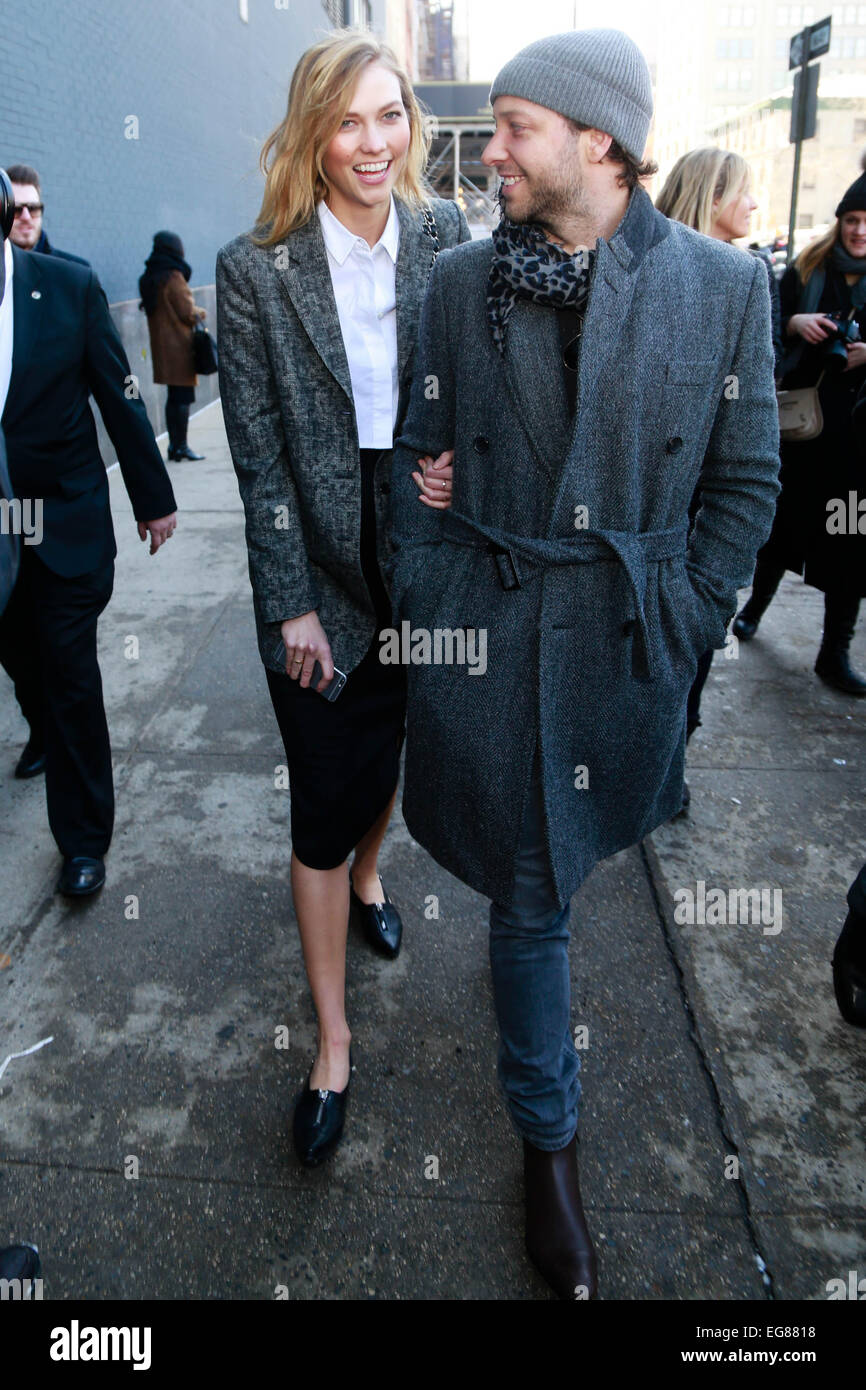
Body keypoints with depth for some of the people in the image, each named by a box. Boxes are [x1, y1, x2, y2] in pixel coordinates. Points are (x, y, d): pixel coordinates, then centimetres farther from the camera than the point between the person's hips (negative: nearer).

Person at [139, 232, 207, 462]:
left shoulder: (148, 278, 11)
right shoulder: (174, 277, -14)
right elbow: (187, 311, -14)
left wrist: (194, 312, 15)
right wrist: (200, 313, 8)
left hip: (161, 345, 8)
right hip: (179, 345, -8)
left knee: (174, 396, 13)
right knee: (184, 397, -3)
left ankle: (174, 444, 15)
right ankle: (181, 446, -1)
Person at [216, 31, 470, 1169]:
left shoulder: (445, 240, 2)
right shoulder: (256, 272, -7)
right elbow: (259, 454, -8)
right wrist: (292, 604, -10)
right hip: (318, 569, -3)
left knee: (390, 741, 21)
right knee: (322, 807, 3)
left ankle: (368, 875, 54)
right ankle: (332, 1040, 19)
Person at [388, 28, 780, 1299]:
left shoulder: (722, 286, -4)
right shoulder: (461, 282, -1)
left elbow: (746, 479, 2)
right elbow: (419, 454, 5)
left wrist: (686, 619, -2)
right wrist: (426, 599, -2)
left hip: (628, 634, 1)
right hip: (485, 631, 0)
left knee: (564, 855, 22)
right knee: (529, 894, 5)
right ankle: (549, 1138, 27)